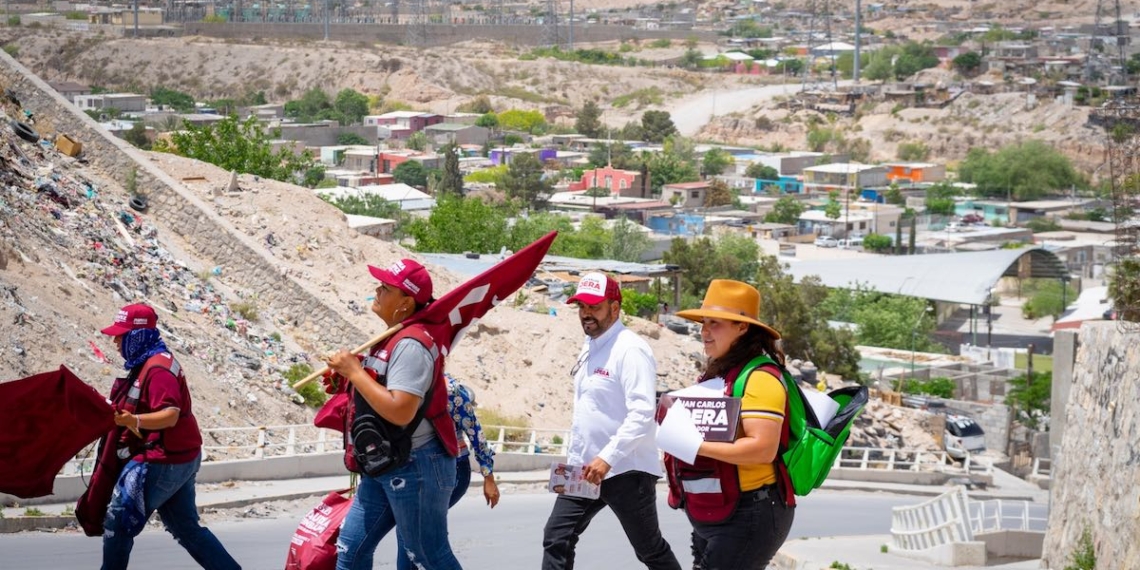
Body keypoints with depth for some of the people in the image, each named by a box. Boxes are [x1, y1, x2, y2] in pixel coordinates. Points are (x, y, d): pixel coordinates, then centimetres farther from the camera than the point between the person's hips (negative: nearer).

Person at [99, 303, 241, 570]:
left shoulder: (157, 368, -19)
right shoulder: (146, 363, 13)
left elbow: (170, 415, -29)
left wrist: (133, 421, -43)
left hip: (164, 462, -11)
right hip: (180, 458, 11)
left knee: (118, 522, -5)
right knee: (186, 528, 15)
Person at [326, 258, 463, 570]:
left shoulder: (410, 345, -21)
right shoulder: (394, 339, 11)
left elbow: (400, 412, -30)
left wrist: (354, 372, -22)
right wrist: (347, 376, 6)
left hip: (416, 469, -10)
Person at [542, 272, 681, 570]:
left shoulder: (630, 350, -16)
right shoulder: (590, 346, 13)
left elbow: (642, 413, -24)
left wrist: (608, 458, -28)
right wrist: (574, 455, 15)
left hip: (626, 470, -8)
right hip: (584, 468, 8)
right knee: (556, 539, 3)